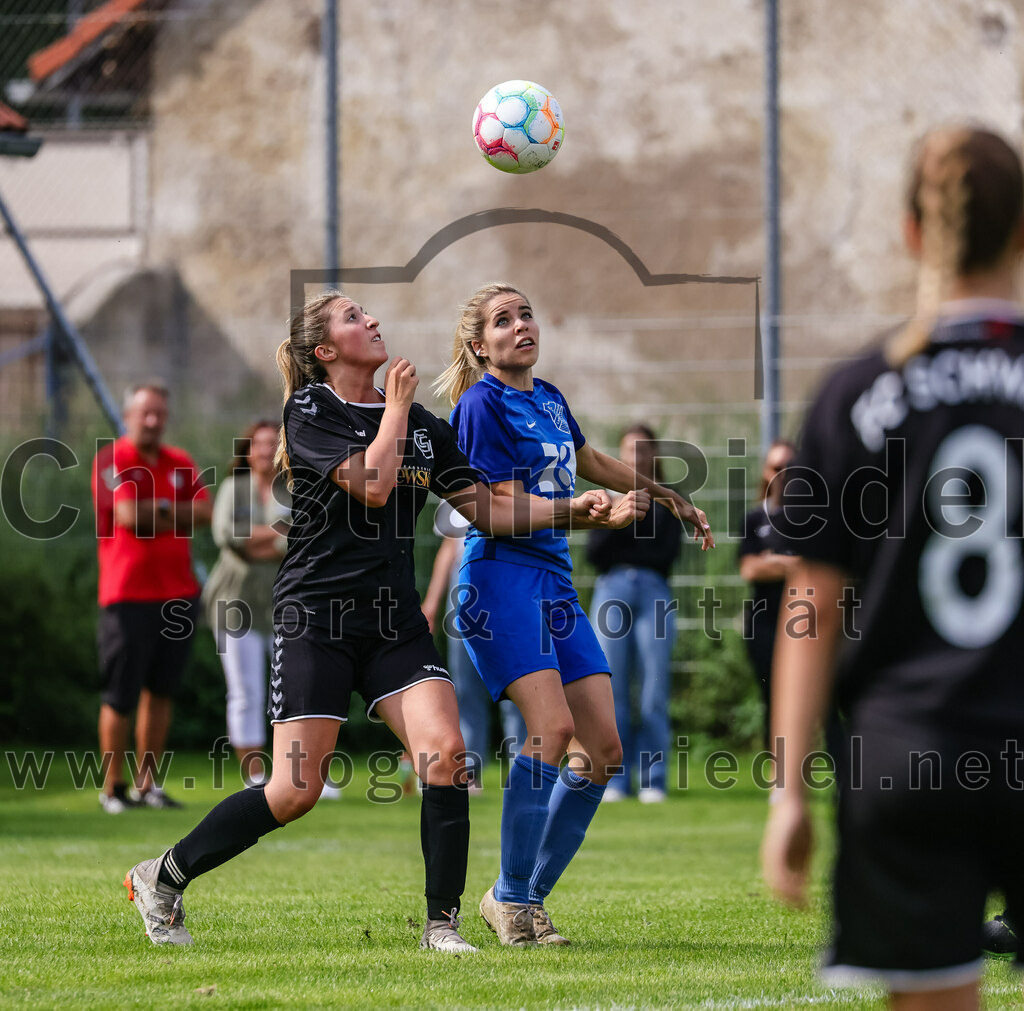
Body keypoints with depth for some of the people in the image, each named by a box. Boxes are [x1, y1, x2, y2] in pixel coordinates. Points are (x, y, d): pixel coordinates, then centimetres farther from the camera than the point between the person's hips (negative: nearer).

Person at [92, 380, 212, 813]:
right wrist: (174, 511, -2)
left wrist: (156, 509, -12)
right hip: (129, 594, -6)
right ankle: (112, 786, 5)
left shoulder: (180, 463, 13)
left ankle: (147, 783, 14)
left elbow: (203, 511, 1)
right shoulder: (112, 460, -6)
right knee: (121, 696, -4)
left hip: (178, 593, 6)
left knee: (161, 690, 8)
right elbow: (128, 515, -17)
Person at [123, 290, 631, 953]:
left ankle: (443, 922, -6)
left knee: (444, 754, -15)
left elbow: (488, 509, 11)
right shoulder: (310, 411, -6)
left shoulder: (424, 426, 12)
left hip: (395, 623, 5)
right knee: (297, 790, -8)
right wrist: (396, 407, -8)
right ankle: (163, 879, 10)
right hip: (317, 618, -5)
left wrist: (573, 511, -1)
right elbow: (373, 485, -20)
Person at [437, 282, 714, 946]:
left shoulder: (548, 398, 17)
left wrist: (670, 499, 40)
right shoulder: (481, 405, -7)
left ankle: (531, 896, 9)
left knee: (604, 752, 0)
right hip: (502, 575, -8)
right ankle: (510, 899, -14)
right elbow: (509, 505, -14)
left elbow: (591, 463, 35)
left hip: (554, 580, 8)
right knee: (552, 726, -24)